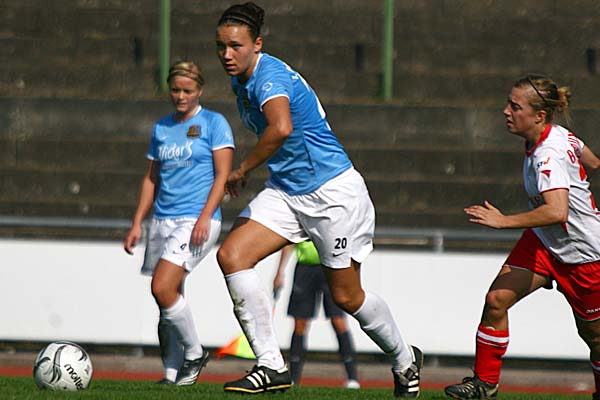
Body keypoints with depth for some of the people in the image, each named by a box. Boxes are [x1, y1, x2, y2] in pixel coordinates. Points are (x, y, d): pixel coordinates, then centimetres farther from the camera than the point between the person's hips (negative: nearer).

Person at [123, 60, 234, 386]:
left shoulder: (214, 123, 0)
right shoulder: (161, 128, 17)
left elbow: (222, 175, -5)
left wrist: (204, 217, -16)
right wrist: (137, 223, 13)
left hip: (197, 220, -6)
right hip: (162, 221, 6)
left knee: (163, 289, -20)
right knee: (168, 298, 4)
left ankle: (194, 353, -3)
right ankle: (172, 373, 10)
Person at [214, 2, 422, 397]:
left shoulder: (270, 76, -23)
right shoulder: (243, 80, 7)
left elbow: (281, 128, -43)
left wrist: (242, 169, -29)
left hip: (333, 191, -9)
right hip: (286, 192, 9)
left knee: (346, 297, 2)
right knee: (231, 255, -13)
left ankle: (405, 360, 30)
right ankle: (272, 366, -13)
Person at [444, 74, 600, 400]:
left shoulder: (550, 155, -31)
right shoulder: (559, 135, -5)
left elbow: (557, 212, -46)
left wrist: (504, 221, -43)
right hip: (543, 241, 8)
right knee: (496, 299, -10)